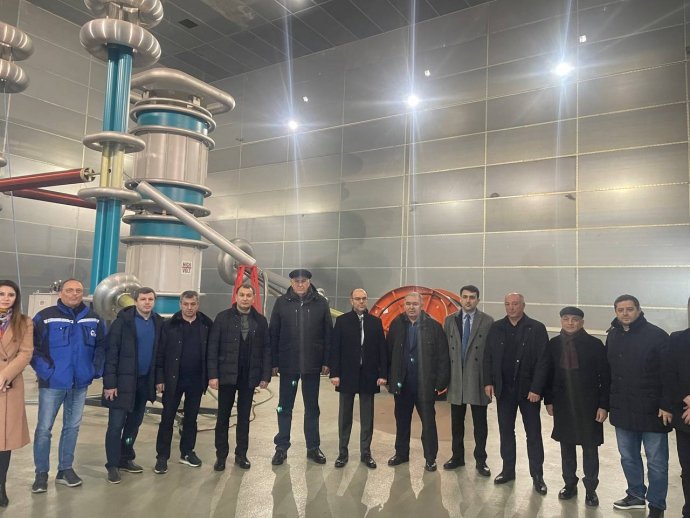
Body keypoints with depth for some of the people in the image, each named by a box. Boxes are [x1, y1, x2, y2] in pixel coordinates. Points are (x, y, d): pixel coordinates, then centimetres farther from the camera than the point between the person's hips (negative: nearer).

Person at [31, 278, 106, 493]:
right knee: (44, 428, 3)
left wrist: (96, 369, 0)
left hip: (80, 383, 4)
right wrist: (44, 370, -13)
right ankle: (41, 473, 19)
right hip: (52, 383, -3)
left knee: (72, 427, 13)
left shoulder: (94, 319, 3)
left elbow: (102, 346, 10)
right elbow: (31, 346, -7)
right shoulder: (45, 317, -7)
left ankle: (65, 469, 27)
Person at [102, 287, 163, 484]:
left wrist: (158, 379, 5)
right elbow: (111, 352, -12)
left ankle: (126, 459, 29)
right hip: (123, 380, -5)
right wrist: (110, 382, -15)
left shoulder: (158, 322, 4)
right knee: (116, 424, 0)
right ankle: (113, 465, 13)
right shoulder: (123, 320, -10)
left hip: (145, 381, 5)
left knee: (134, 422, 15)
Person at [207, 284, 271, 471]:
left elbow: (266, 349, 2)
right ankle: (221, 455, 20)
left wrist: (265, 376, -3)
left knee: (244, 416, 11)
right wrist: (213, 375, -10)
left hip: (249, 376, 1)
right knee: (223, 416, 8)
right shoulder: (223, 317, -3)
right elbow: (213, 347, -5)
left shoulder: (260, 320, 2)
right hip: (227, 374, -1)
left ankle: (241, 454, 23)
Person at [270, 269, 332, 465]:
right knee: (285, 407, 10)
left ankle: (313, 447, 24)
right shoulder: (281, 302, -1)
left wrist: (326, 361, -3)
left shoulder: (321, 303, 0)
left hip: (312, 365, 0)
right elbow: (273, 334, -1)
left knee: (312, 407, 12)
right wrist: (274, 362, -4)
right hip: (288, 364, 0)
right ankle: (281, 448, 22)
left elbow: (328, 334, 1)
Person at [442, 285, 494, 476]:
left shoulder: (487, 321, -4)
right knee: (456, 422, 14)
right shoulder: (450, 320, 5)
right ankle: (457, 456, 29)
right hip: (456, 378, 3)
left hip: (477, 379, -3)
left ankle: (480, 460, 21)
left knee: (480, 423, 7)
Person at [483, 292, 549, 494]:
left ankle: (537, 475, 18)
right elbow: (488, 356, 6)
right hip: (504, 389, 3)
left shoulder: (537, 328, -6)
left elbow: (542, 361, -9)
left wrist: (536, 388, -14)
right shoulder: (496, 327, 3)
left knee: (533, 434, 7)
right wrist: (488, 382, -1)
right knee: (506, 431, 12)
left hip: (528, 389, -3)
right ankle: (508, 470, 25)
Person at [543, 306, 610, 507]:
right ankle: (570, 484, 29)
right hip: (563, 405, 3)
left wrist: (603, 405, -9)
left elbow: (605, 377, -7)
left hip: (588, 405, -3)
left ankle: (591, 489, 23)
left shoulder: (595, 344, -9)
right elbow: (549, 374, 6)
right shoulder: (554, 344, 0)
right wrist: (548, 400, 5)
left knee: (590, 448, 7)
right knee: (566, 446, 13)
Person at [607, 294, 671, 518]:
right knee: (628, 457, 17)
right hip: (622, 409, 5)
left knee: (656, 462, 8)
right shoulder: (613, 336, 6)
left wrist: (666, 405, -16)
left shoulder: (657, 335, -11)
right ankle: (636, 495, 35)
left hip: (651, 410, -5)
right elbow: (608, 370, 12)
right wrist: (606, 402, 11)